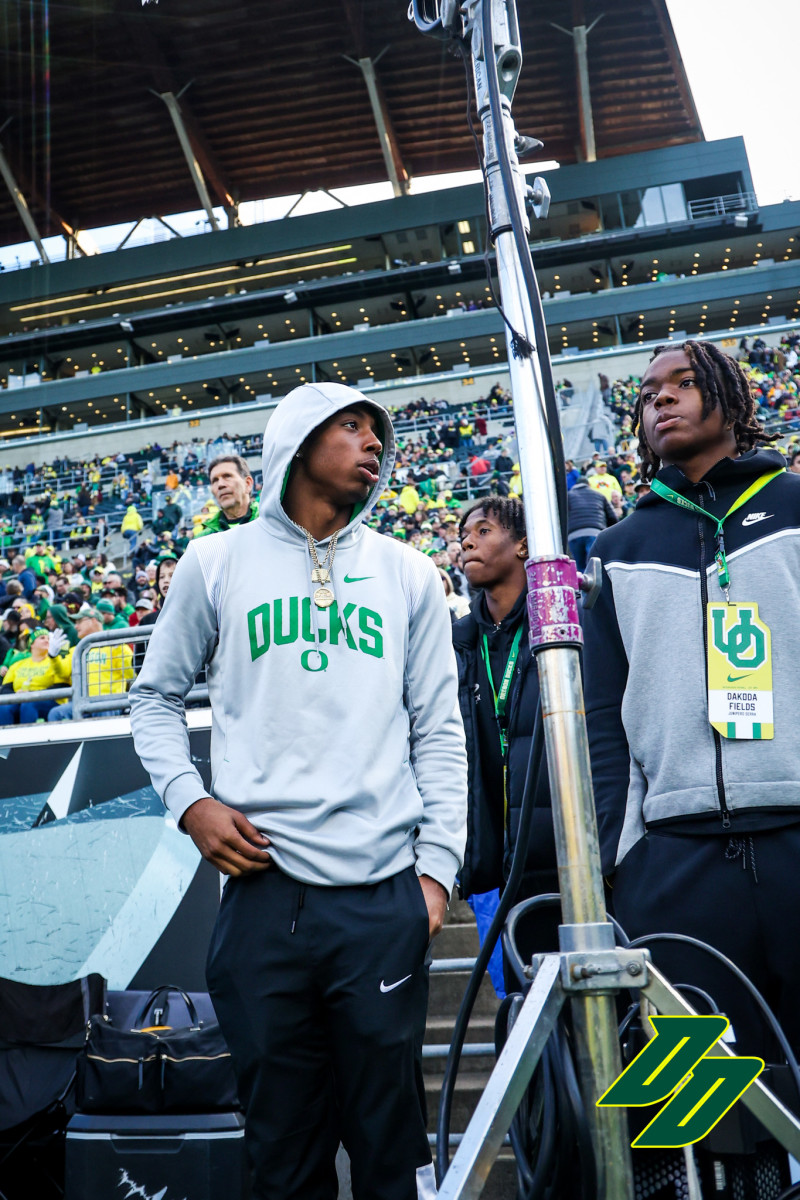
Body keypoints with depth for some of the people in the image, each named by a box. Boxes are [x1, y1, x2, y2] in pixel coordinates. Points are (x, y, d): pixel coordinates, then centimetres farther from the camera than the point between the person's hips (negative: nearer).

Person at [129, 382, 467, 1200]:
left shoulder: (408, 574, 11)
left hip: (385, 898, 1)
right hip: (262, 890, 0)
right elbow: (155, 697, 14)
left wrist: (438, 867, 2)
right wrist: (189, 802, -2)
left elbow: (438, 731, 10)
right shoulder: (217, 563, 8)